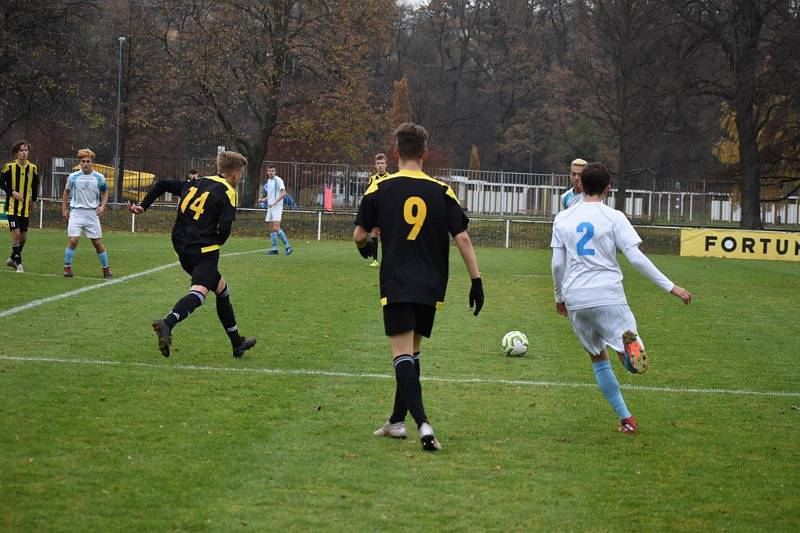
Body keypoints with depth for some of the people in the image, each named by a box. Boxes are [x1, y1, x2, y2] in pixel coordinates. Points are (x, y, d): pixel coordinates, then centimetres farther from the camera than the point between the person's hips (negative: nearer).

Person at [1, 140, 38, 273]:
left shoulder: (32, 168, 1)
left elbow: (35, 185, 16)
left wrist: (33, 200, 12)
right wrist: (13, 192, -16)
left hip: (25, 207, 4)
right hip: (12, 206, -4)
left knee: (23, 236, 8)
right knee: (16, 233, -13)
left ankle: (13, 259, 29)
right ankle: (18, 263, -5)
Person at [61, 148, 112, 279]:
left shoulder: (99, 178, 1)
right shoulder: (73, 177, 1)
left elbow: (105, 193, 15)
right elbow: (66, 192, 15)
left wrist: (102, 206, -2)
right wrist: (64, 209, 11)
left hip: (92, 213, 1)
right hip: (76, 212, -1)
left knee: (98, 243, 2)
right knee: (73, 240, -15)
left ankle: (106, 269, 14)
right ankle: (67, 268, -4)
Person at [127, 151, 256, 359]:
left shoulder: (196, 183, 17)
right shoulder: (227, 192, -4)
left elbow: (162, 185, 17)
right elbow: (225, 227, -15)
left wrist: (143, 206, 21)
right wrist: (217, 243, 5)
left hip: (183, 249, 9)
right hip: (204, 251, -9)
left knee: (222, 289, 22)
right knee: (199, 293, -25)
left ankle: (237, 343, 29)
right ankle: (167, 324, -52)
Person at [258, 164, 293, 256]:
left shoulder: (278, 180, -10)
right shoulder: (268, 181, 16)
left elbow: (283, 193, -19)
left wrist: (274, 202, -24)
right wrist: (263, 199, 11)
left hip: (277, 207, -9)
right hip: (270, 208, 9)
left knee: (276, 228, -17)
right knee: (271, 229, 6)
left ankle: (287, 246, -11)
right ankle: (274, 249, 8)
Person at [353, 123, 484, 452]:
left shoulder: (380, 188, -2)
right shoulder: (442, 191, 3)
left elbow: (359, 235, 3)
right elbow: (462, 238, -2)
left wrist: (365, 247, 27)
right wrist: (476, 281, 2)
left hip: (396, 286, -3)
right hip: (431, 288, 3)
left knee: (402, 355, -9)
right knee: (411, 352, 18)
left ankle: (423, 424, -27)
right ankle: (397, 421, 26)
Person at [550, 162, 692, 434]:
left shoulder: (562, 219, 9)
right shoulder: (613, 217, -1)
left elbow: (557, 264, 8)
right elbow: (636, 258, -8)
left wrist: (559, 297, 24)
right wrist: (670, 287, -4)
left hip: (575, 299, 3)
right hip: (608, 296, -3)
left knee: (598, 358, 20)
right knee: (637, 364, -2)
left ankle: (626, 418, 12)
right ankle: (629, 342, -40)